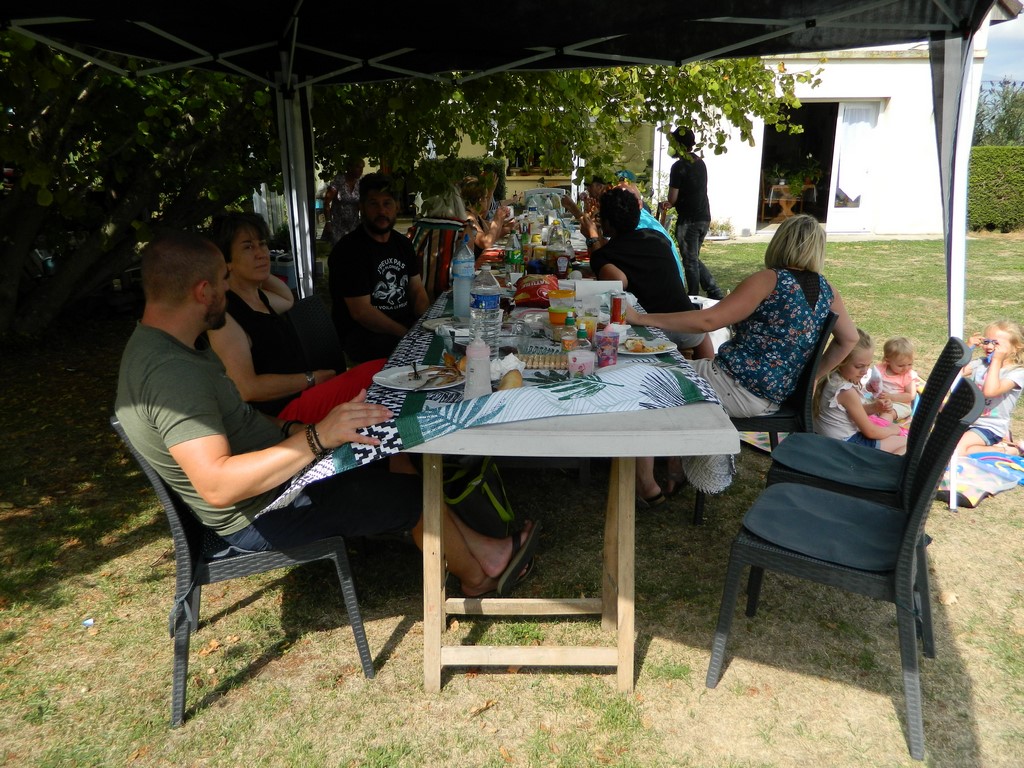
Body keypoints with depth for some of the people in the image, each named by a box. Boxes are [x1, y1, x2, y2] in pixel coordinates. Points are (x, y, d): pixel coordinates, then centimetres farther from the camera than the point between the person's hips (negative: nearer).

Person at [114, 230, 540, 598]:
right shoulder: (171, 370, -31)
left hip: (269, 471, 10)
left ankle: (479, 550, 24)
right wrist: (316, 438, -43)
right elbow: (217, 485, -40)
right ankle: (477, 576, 24)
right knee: (417, 495, -3)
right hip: (260, 515, -10)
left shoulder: (158, 343, 3)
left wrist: (290, 430, 0)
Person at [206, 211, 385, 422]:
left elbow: (287, 299, 44)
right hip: (283, 410, -10)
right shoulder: (224, 313, -13)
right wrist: (311, 379, -12)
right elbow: (247, 389, -21)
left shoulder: (259, 297, 17)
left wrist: (262, 274, 24)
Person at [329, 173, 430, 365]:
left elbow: (417, 290, 15)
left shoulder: (402, 244, 14)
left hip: (407, 324, 8)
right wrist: (408, 335, -19)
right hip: (363, 334, -7)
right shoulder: (348, 250, -11)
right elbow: (361, 311, -16)